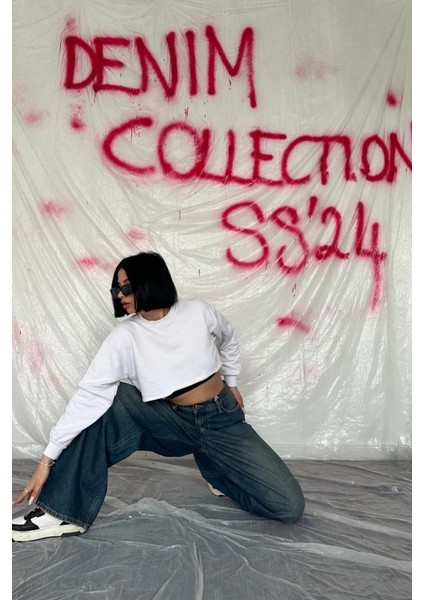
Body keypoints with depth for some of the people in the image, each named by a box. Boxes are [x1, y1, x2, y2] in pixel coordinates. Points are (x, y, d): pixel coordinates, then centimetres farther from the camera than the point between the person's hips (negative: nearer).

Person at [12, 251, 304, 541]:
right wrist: (48, 457, -21)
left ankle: (217, 471, 16)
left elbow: (229, 341, 10)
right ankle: (64, 511, -11)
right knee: (105, 400, -21)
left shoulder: (198, 312, -12)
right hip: (173, 423, 1)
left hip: (221, 420, 0)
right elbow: (88, 394, -18)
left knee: (290, 506, -10)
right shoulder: (125, 336, -13)